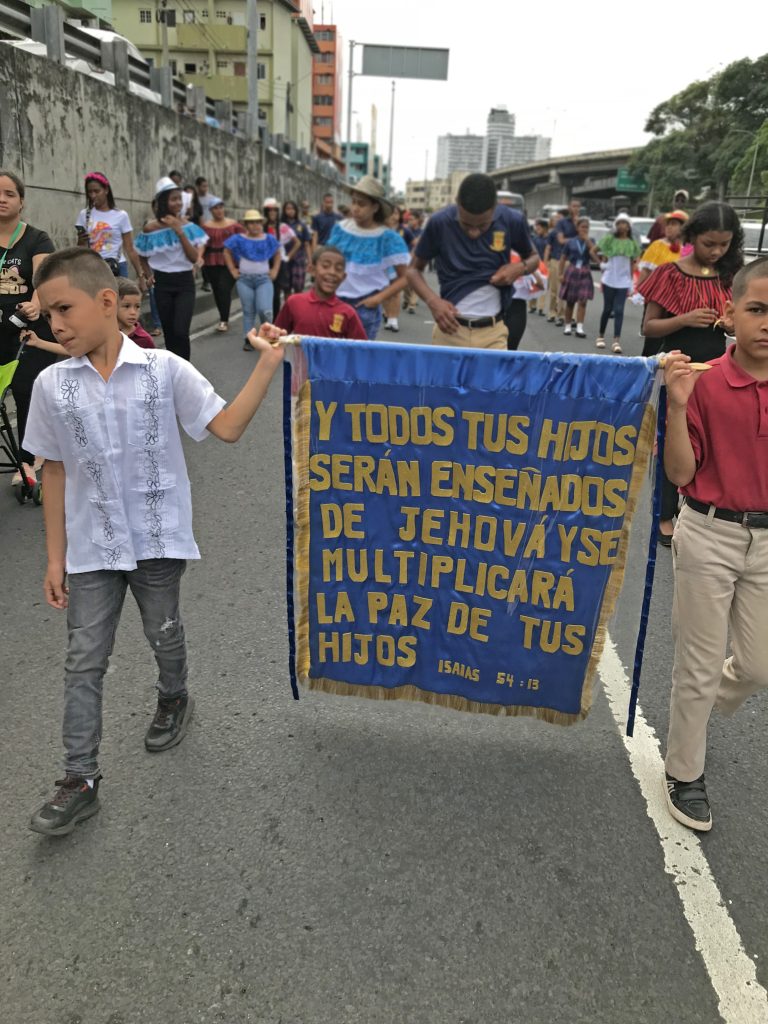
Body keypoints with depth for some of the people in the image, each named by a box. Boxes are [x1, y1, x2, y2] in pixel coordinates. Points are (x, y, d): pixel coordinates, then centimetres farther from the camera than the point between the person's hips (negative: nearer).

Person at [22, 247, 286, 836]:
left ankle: (174, 699, 50)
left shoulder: (165, 369, -11)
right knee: (84, 661, 6)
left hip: (159, 539, -1)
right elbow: (55, 472, 2)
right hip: (91, 546, 2)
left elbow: (227, 428, -11)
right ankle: (80, 781, 18)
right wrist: (55, 557, 3)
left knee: (164, 633, 18)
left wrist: (268, 366, -20)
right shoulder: (52, 386, -5)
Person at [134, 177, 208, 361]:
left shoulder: (187, 225, -3)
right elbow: (143, 257, 12)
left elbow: (194, 258, -14)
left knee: (180, 331, -16)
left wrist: (180, 231, -19)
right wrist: (148, 274, -6)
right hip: (162, 284, 1)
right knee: (169, 332, 7)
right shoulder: (151, 228, -3)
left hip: (185, 283, -1)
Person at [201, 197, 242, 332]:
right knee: (217, 290, 7)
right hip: (212, 263, 2)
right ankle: (224, 318, 22)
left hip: (229, 261, -2)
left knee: (224, 288, -15)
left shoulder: (233, 224, 4)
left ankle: (224, 321, -13)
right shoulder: (206, 226, 6)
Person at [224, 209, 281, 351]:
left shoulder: (269, 239, 5)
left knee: (265, 310, -15)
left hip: (264, 279, 0)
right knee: (248, 311, 4)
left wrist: (275, 270, 7)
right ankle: (248, 339, 13)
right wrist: (232, 270, 4)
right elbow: (227, 252, 11)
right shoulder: (239, 239, 1)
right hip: (244, 279, 0)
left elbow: (277, 254, 18)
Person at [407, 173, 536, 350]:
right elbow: (414, 269, 3)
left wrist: (520, 267, -10)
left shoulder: (512, 221, -5)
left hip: (494, 332, 1)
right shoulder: (439, 222, -8)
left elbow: (534, 257, 13)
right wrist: (432, 301, -15)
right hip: (450, 328, 0)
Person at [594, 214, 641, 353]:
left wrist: (631, 283, 7)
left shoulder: (632, 244, 5)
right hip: (609, 280, 0)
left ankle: (616, 341, -10)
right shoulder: (609, 239, 1)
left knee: (619, 310, -6)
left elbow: (632, 265, 9)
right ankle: (601, 336, 22)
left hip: (623, 282, 1)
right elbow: (603, 258, 8)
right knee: (607, 309, 6)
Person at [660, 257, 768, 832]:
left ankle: (697, 713, 45)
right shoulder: (705, 382, -12)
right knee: (700, 666, 8)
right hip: (710, 535, -4)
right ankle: (684, 774, 29)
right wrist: (678, 405, -23)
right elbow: (681, 473, -12)